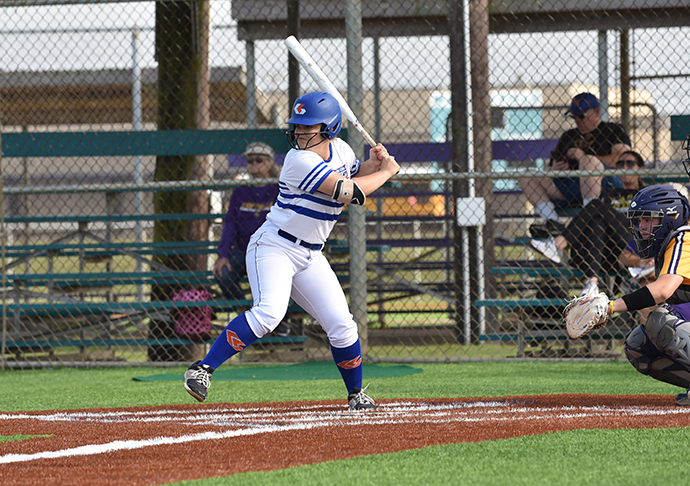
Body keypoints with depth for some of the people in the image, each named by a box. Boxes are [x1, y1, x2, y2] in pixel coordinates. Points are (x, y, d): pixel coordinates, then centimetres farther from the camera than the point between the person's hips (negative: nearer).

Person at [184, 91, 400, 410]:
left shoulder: (340, 150, 5)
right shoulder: (300, 161, -20)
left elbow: (355, 176, 26)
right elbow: (350, 193, -25)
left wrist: (373, 163, 4)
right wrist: (387, 171, -11)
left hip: (310, 257, 7)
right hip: (273, 248, -7)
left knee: (341, 325, -1)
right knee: (269, 312, -30)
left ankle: (356, 393, 20)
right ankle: (203, 369, -30)